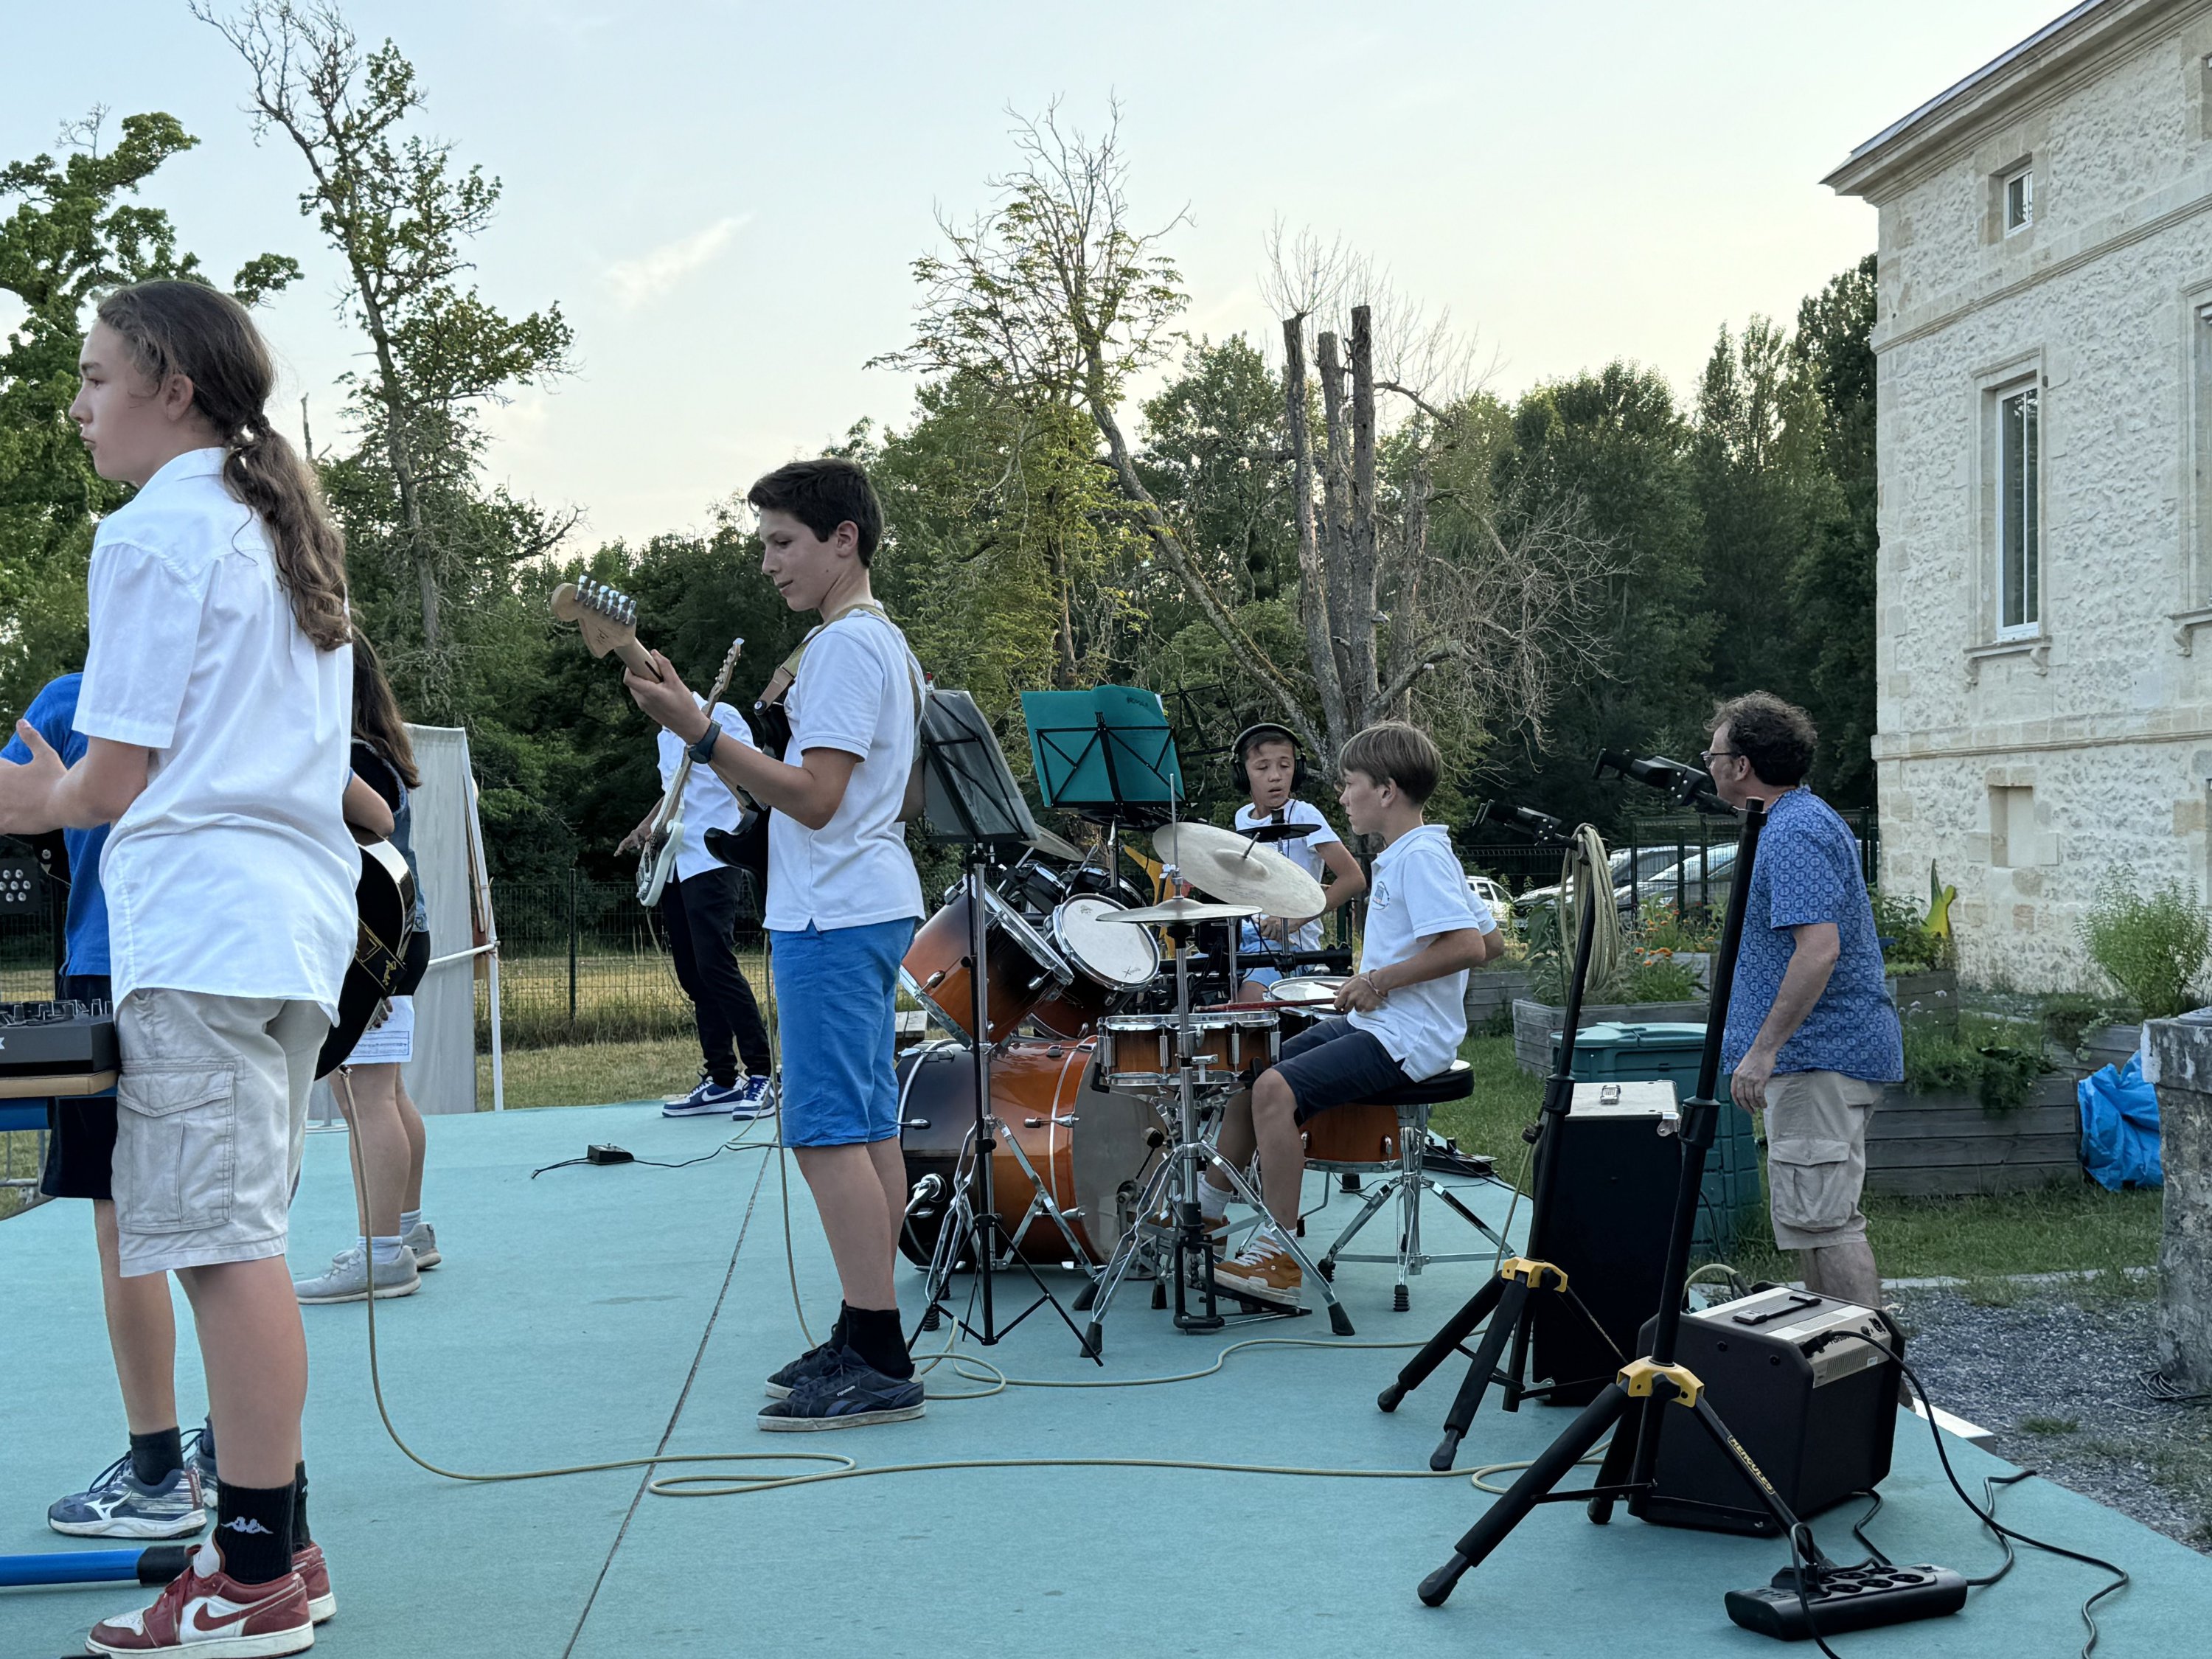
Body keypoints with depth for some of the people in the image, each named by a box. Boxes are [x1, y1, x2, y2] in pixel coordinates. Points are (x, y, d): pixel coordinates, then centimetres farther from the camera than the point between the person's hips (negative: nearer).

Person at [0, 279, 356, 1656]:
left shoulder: (154, 534, -6)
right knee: (239, 1243, 12)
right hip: (297, 916, 9)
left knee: (223, 1244, -8)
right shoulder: (288, 531, 21)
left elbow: (120, 776, -7)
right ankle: (279, 1546, 16)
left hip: (201, 920, -9)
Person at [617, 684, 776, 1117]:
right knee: (693, 976, 6)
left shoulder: (719, 716, -5)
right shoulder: (666, 735, 20)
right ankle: (721, 1081, 11)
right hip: (675, 866, 9)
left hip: (712, 863, -9)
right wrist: (646, 825, 22)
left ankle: (762, 1076, -14)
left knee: (715, 965, -17)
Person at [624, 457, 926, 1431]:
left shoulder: (845, 645, -13)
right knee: (868, 1125, 10)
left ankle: (879, 1363, -12)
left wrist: (698, 731, -24)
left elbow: (814, 799, -21)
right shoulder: (883, 643, 20)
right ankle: (869, 1343, 15)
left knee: (828, 1129, -12)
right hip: (869, 905, 11)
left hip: (834, 916, -11)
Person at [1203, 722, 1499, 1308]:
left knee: (1277, 1089, -23)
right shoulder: (1402, 855, 14)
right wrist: (1379, 979, 12)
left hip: (1405, 1040, -11)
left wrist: (1380, 980, -20)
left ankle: (1280, 1259, -16)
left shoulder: (1421, 857, -16)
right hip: (1372, 1023, 11)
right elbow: (1489, 940, 18)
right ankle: (1206, 1210, 23)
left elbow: (1469, 947, -28)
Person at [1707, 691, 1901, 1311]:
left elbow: (1819, 949, -27)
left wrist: (1763, 1049, -24)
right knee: (1809, 1216, 15)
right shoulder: (1810, 819, 18)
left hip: (1818, 1058, -11)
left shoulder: (1796, 833, -17)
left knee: (1820, 1218, -9)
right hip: (1835, 1051, 11)